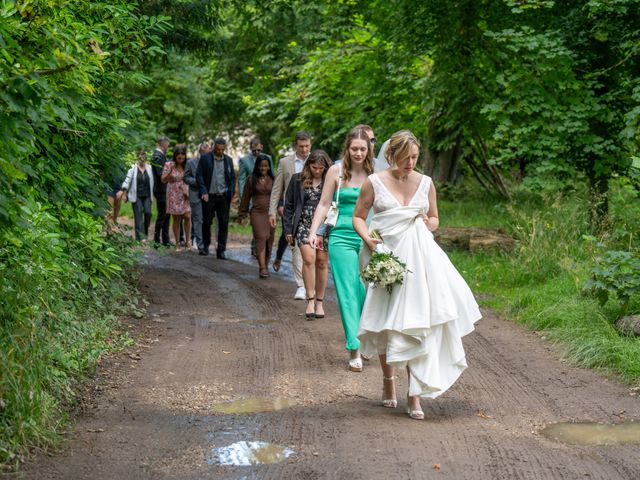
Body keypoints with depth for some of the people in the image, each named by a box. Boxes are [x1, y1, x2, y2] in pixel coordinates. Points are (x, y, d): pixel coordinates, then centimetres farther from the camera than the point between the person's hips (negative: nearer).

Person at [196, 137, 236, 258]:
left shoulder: (228, 160, 10)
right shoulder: (205, 158, 1)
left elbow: (233, 178, 14)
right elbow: (199, 175, -1)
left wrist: (231, 192, 0)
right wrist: (204, 192, -11)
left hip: (224, 197, 2)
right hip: (209, 196, -2)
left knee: (224, 224, -3)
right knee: (207, 222, 6)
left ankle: (221, 251, 1)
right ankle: (206, 245, 26)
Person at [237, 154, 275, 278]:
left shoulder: (272, 180, 8)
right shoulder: (252, 179, 4)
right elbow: (245, 197, 9)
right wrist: (242, 214, 12)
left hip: (270, 213, 3)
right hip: (257, 213, -3)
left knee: (269, 240, 6)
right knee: (261, 238, -14)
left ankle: (265, 265, 20)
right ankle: (262, 268, -20)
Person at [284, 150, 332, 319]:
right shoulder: (297, 180, 3)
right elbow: (288, 205, 8)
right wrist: (288, 229, 5)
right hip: (304, 224, 0)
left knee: (322, 262, 4)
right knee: (309, 259, -17)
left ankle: (319, 302, 16)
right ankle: (310, 300, -10)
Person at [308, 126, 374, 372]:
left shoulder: (374, 173, 4)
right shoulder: (336, 171, 3)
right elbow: (324, 204, 7)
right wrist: (314, 232, -2)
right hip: (342, 238, -1)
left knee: (368, 291, -1)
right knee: (348, 292, -3)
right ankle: (355, 349, -2)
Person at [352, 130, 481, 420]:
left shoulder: (426, 183, 8)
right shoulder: (374, 183, 1)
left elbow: (434, 219, 19)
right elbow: (358, 217, 7)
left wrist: (428, 224, -5)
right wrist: (367, 238, -11)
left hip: (418, 259, 1)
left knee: (416, 323, -9)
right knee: (386, 324, 6)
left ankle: (414, 394, -6)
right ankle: (388, 380, 29)